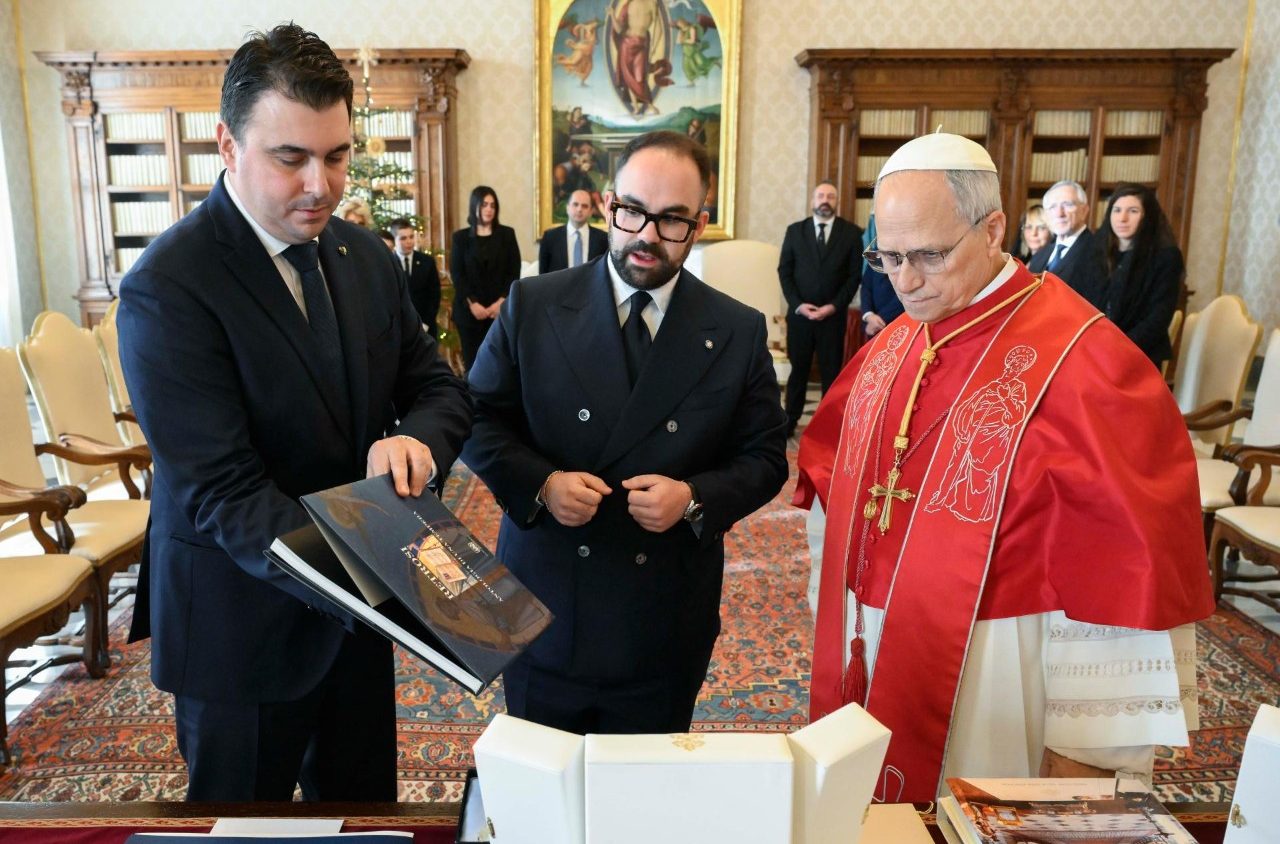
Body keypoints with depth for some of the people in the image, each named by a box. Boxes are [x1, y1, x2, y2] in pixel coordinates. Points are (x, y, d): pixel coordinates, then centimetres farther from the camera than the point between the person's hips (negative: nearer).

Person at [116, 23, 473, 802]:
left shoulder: (365, 256, 0)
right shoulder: (169, 288, -20)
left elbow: (442, 387, 3)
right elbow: (222, 493, -25)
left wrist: (413, 440, -21)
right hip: (245, 624, -5)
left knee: (365, 799, 22)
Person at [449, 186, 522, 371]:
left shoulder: (507, 234, 8)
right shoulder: (461, 236, 8)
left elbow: (514, 271, 3)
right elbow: (456, 274, 2)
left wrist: (502, 301, -9)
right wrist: (472, 304, -10)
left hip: (501, 309, 0)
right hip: (469, 310, 0)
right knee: (473, 362, -1)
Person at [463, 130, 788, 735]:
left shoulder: (739, 332, -3)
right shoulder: (533, 306, -4)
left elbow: (765, 457, 0)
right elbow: (480, 420, 0)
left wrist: (694, 498, -18)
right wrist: (540, 482, -18)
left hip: (666, 625, 0)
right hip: (545, 612, 0)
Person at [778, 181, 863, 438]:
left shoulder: (851, 232, 2)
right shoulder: (795, 230, 7)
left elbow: (854, 275, 0)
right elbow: (784, 271, 4)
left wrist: (834, 306, -10)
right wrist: (797, 304, -8)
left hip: (833, 315, -1)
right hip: (799, 313, 1)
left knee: (831, 371, 4)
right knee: (798, 369, 7)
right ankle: (790, 420, 17)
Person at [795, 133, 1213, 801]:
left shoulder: (1081, 362, -19)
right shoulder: (892, 346, 3)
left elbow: (1125, 570, -19)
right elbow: (830, 469, 12)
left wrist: (1088, 749, -14)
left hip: (986, 680, -6)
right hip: (869, 661, 7)